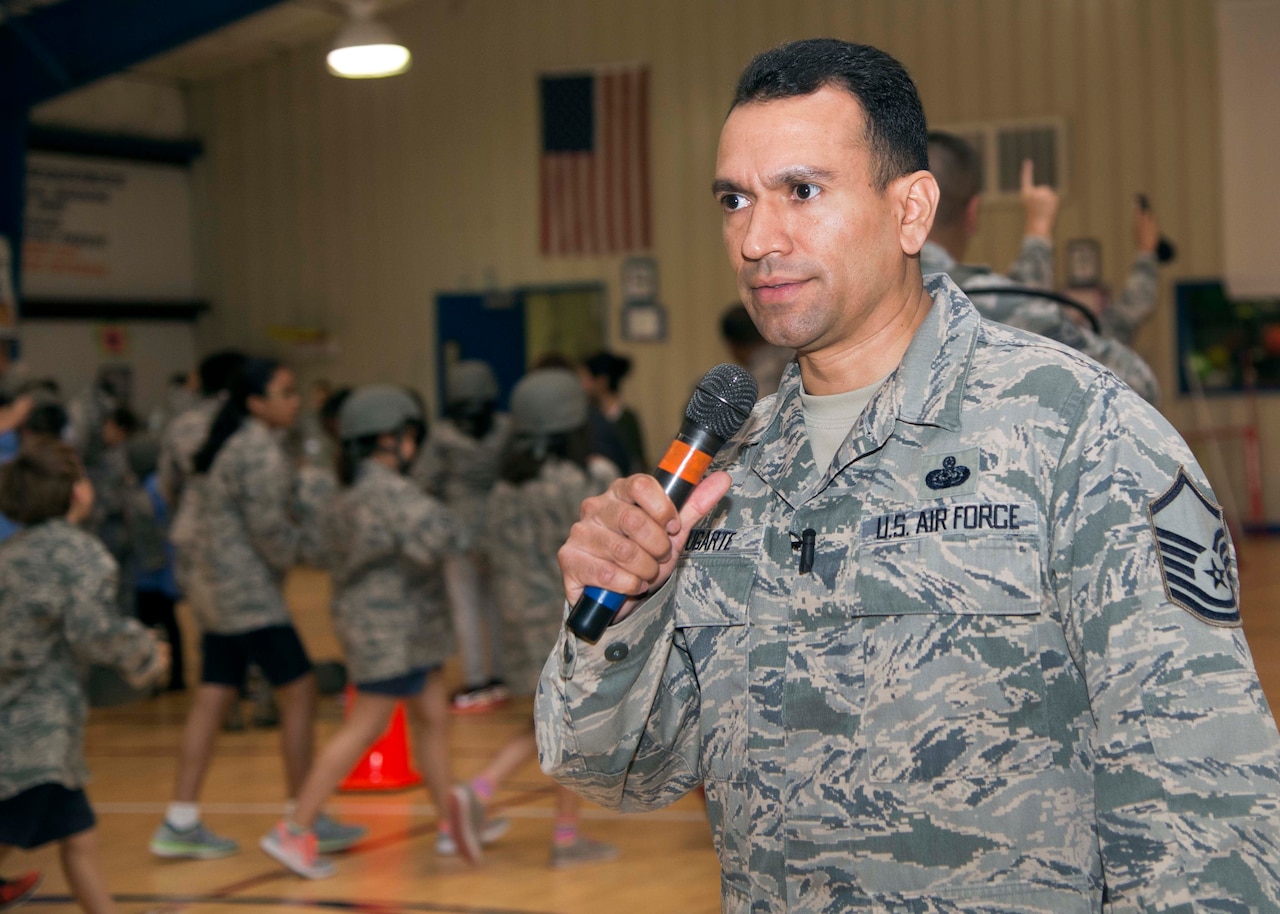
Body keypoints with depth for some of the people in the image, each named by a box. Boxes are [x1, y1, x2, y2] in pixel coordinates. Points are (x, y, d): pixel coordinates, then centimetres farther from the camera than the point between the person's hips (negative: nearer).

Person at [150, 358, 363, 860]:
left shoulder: (238, 445, 17)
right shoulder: (260, 453, -16)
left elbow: (288, 507, 17)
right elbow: (269, 530, -18)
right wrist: (317, 547, -2)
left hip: (220, 593, 10)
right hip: (252, 596, -10)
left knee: (212, 701, 9)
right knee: (299, 692, -3)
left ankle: (180, 823, 10)